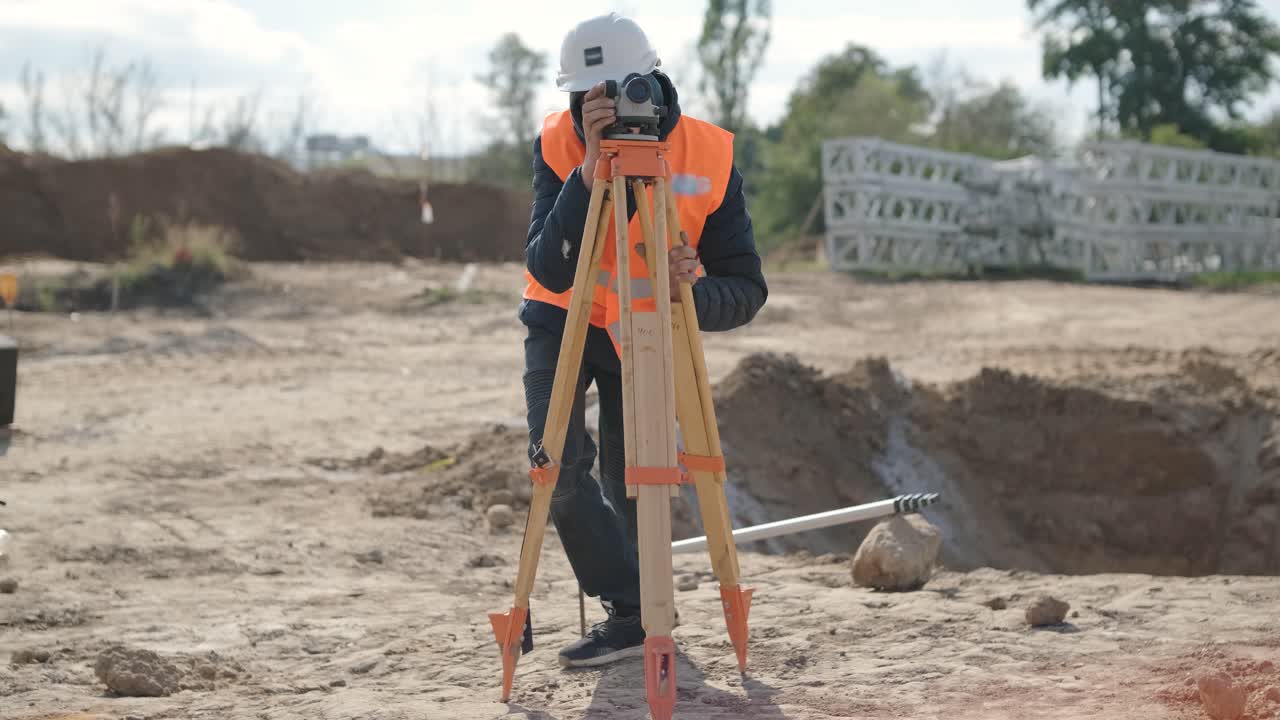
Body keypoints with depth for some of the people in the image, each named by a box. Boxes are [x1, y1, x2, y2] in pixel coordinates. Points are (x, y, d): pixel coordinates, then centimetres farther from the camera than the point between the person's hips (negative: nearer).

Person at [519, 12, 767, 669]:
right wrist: (590, 171, -43)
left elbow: (747, 290, -20)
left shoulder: (709, 157, -22)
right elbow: (549, 271, -33)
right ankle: (630, 613, -6)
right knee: (559, 463, -18)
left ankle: (633, 613, 25)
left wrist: (692, 291, -42)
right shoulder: (558, 145, -21)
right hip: (564, 320, 0)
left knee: (631, 483, 1)